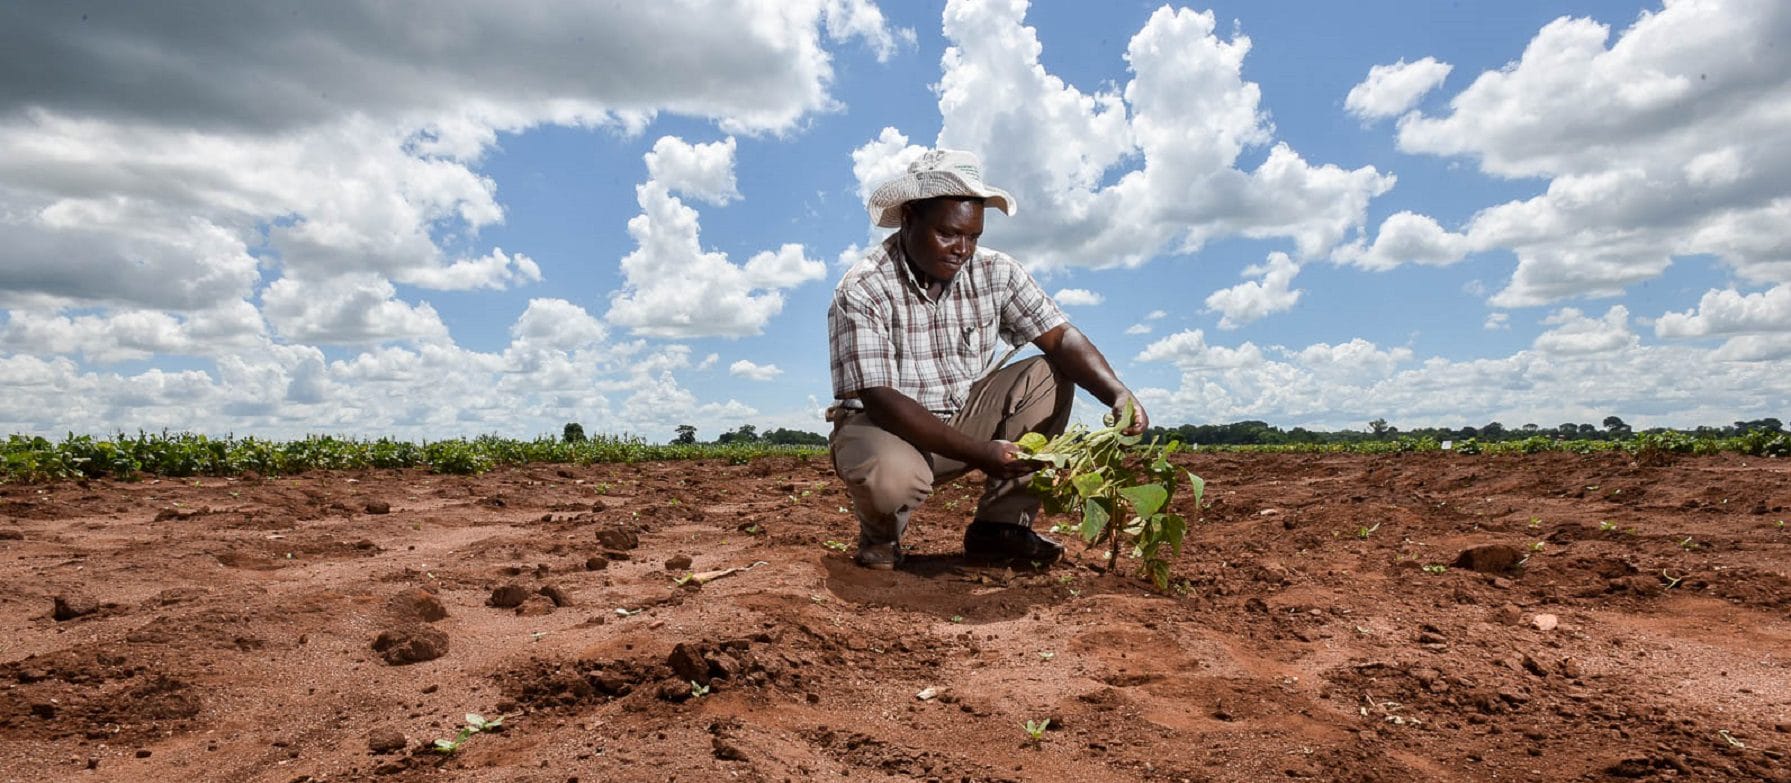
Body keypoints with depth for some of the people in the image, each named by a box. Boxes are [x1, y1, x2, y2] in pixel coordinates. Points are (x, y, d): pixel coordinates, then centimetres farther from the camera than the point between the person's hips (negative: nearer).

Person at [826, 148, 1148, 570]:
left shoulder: (996, 272, -7)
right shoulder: (861, 291, -21)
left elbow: (1061, 337, -11)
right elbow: (881, 401, -28)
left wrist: (1118, 393, -31)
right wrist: (979, 452, -35)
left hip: (964, 417, 5)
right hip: (884, 426, -5)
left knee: (1047, 378, -13)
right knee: (891, 475, -38)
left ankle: (1000, 525, -7)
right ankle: (881, 533, 0)